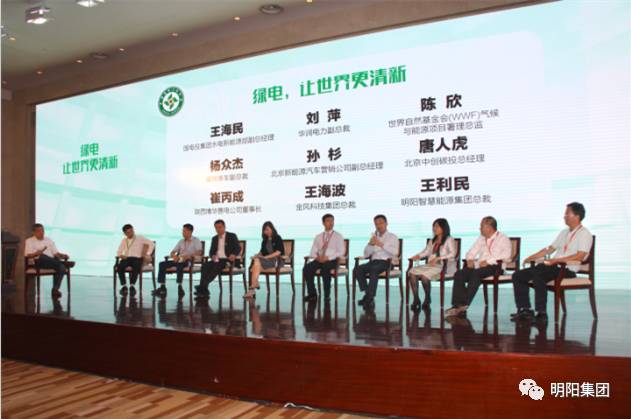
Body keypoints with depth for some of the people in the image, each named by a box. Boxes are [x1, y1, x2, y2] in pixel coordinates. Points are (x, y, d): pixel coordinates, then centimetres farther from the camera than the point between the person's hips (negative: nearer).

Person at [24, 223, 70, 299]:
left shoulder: (49, 240, 25)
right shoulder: (29, 241, 13)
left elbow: (56, 253, 18)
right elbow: (28, 255, -1)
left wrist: (63, 255, -5)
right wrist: (36, 253, -23)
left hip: (51, 262, 3)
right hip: (39, 261, -3)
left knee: (61, 267, -31)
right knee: (42, 256, -40)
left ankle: (55, 290, -34)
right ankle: (63, 264, -42)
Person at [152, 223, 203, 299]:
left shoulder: (196, 240, 6)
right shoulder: (181, 241, 23)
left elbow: (199, 252, -11)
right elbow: (172, 253, 19)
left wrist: (188, 256, -27)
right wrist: (174, 256, -7)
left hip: (189, 261, -6)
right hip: (179, 259, 6)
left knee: (179, 264, -39)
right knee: (162, 264, -14)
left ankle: (179, 286, -37)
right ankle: (162, 287, -19)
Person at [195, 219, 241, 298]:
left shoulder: (232, 236, 6)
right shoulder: (214, 238, 21)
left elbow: (238, 248, -4)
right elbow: (211, 251, 18)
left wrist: (233, 254, -26)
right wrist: (212, 256, -7)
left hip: (228, 260, -5)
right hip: (217, 260, 5)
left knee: (217, 266, -35)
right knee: (205, 266, -25)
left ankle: (202, 286, -40)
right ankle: (204, 291, -33)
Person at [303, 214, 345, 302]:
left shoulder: (338, 236, 8)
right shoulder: (318, 237, 19)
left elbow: (341, 252, -4)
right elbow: (313, 251, 14)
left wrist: (328, 257, -16)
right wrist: (316, 257, -10)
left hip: (332, 260, -4)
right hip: (319, 260, 4)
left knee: (325, 268, -37)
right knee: (307, 268, -25)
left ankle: (327, 295, -25)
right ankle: (312, 294, -16)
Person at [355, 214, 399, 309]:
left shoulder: (392, 237, 12)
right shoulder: (373, 237, 25)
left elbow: (395, 252, -8)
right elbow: (366, 254, 17)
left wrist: (381, 244, -15)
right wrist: (370, 244, -1)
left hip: (386, 262, -4)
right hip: (373, 261, 5)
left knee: (374, 269, -37)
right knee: (357, 269, -24)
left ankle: (369, 298, -34)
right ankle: (368, 295, -19)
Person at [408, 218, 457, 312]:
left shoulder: (449, 240, 5)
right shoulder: (432, 241, 27)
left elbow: (453, 254, -11)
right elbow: (426, 251, 20)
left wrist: (438, 258, -23)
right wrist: (418, 256, -3)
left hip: (445, 267, -6)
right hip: (430, 265, 6)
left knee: (424, 275, -33)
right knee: (412, 272, -22)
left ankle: (428, 299, -9)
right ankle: (416, 299, -18)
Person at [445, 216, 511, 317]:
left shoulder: (503, 239, 5)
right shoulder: (481, 239, 25)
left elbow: (507, 254, -13)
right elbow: (471, 252, 25)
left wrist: (488, 261, -21)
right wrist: (470, 259, 1)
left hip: (494, 266, -6)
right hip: (479, 266, 6)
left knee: (476, 273, -36)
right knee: (459, 274, -21)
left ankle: (465, 304, -36)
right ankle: (457, 305, -29)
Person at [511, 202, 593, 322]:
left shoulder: (584, 234, -2)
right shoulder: (564, 232, 23)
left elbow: (580, 256, -16)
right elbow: (550, 249, 25)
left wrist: (556, 260, -23)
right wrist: (532, 257, 14)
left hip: (568, 270, -8)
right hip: (554, 267, 8)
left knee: (538, 271, -36)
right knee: (517, 276, -4)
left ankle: (541, 313, -28)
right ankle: (525, 310, -7)